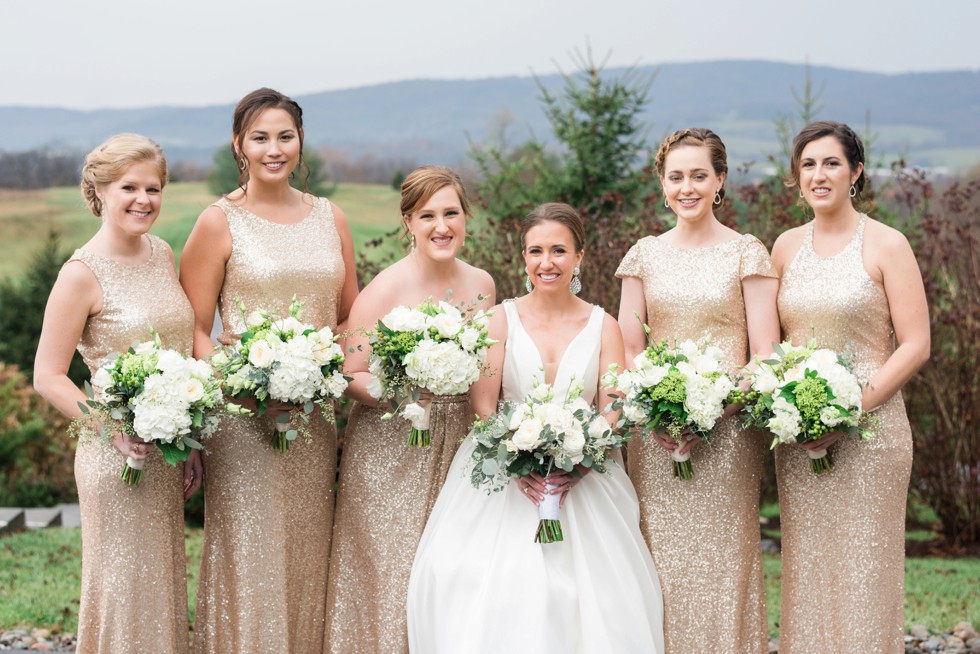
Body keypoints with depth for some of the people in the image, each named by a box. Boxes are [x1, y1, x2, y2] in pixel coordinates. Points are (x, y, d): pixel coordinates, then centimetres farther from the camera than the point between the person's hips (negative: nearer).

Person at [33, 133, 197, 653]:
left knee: (164, 584, 15)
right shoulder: (83, 273, -13)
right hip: (116, 457, -6)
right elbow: (47, 378, -12)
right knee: (124, 590, 3)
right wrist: (113, 427, -24)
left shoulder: (162, 254, 7)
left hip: (168, 457, 6)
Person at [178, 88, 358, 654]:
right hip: (244, 418, -4)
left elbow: (349, 317, 16)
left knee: (308, 557, 11)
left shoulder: (330, 218, 9)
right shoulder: (219, 222, -4)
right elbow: (195, 329, -5)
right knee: (250, 558, -1)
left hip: (316, 416, 4)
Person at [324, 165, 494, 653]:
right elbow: (349, 375, -10)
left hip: (459, 448, 5)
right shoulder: (386, 290, -11)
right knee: (394, 574, -3)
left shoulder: (481, 285, 6)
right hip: (391, 451, -4)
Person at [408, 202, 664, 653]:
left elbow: (614, 414, 1)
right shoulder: (501, 320, 5)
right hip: (505, 476, -1)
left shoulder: (603, 326, 7)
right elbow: (483, 405, -1)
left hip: (582, 477, 1)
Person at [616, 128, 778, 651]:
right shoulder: (645, 255, 9)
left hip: (725, 433, -2)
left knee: (722, 563, -1)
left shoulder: (746, 253, 1)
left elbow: (766, 353, -3)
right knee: (661, 563, 3)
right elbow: (627, 349, 8)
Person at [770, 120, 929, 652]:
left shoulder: (886, 244, -4)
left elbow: (916, 345, -8)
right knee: (805, 565, 7)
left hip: (869, 429, -4)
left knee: (861, 567, -2)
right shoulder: (786, 246, 10)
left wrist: (850, 408, -16)